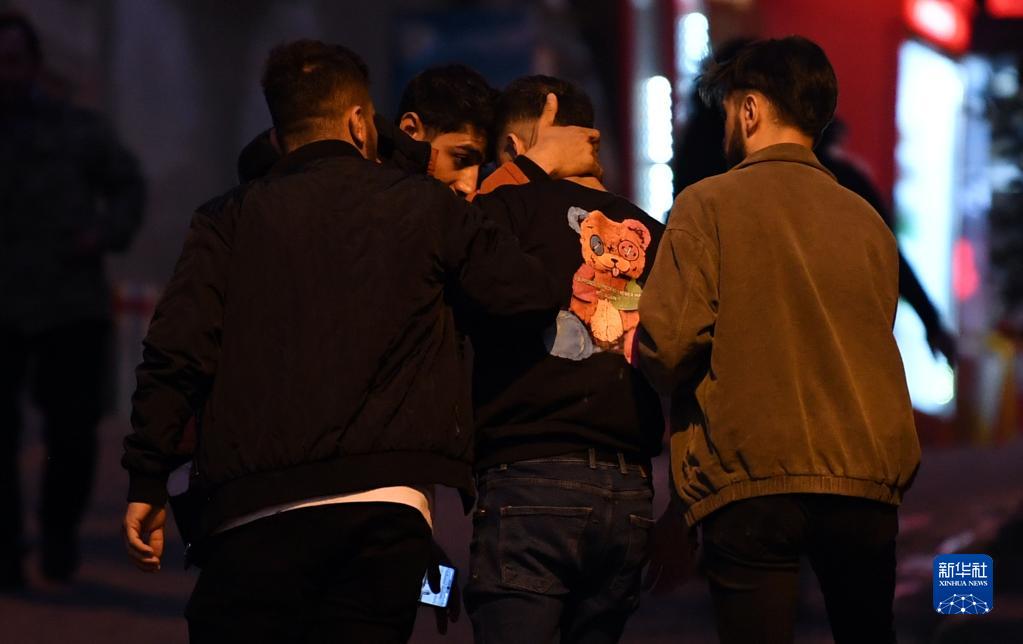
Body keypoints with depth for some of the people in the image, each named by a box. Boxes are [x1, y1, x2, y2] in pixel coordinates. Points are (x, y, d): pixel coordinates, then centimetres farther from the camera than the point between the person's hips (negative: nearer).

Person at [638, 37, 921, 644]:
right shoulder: (868, 222, 11)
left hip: (753, 481, -4)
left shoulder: (710, 204, -1)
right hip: (866, 479, 4)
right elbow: (871, 348, 13)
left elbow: (668, 343, -9)